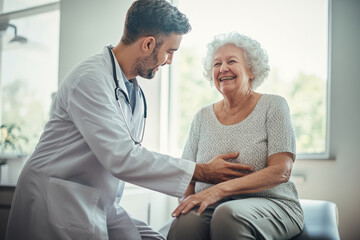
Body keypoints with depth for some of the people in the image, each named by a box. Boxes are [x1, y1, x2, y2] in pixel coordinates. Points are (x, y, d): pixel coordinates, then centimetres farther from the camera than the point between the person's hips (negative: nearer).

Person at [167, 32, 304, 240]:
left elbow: (281, 172, -10)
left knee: (228, 215, -36)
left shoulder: (272, 106, 1)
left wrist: (220, 189, -21)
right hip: (213, 207, 2)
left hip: (271, 204, -1)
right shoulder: (203, 117, 12)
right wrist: (187, 201, -14)